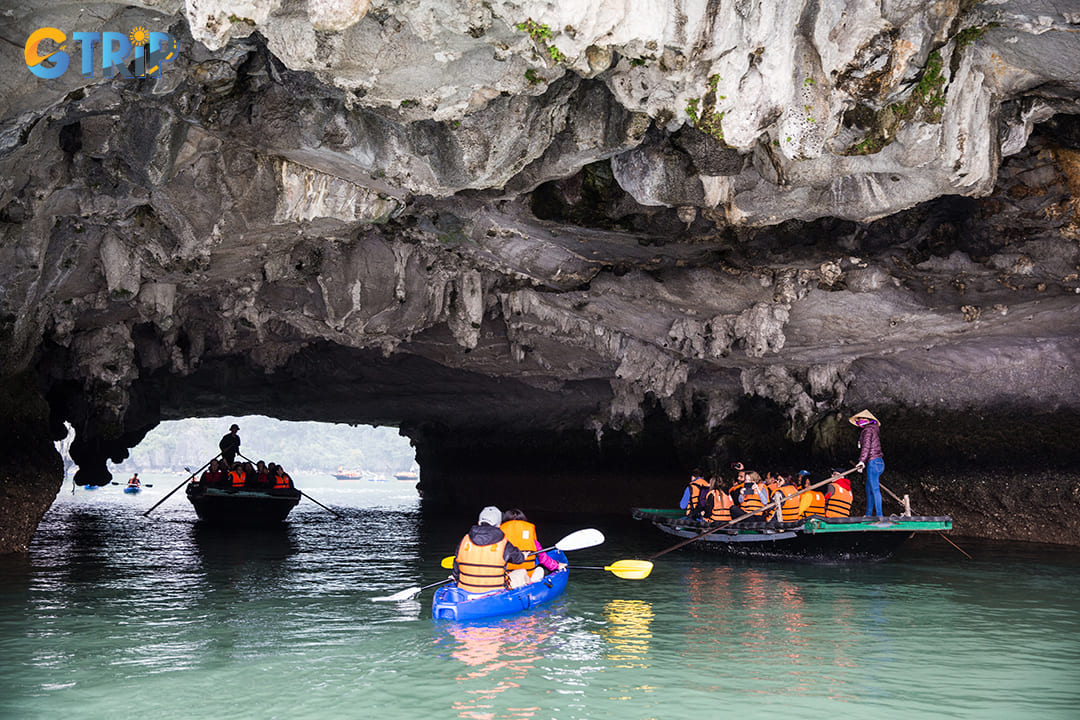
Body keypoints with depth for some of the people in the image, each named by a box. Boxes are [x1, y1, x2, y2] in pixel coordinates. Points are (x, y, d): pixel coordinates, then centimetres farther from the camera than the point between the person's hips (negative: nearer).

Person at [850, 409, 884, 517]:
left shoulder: (868, 430, -6)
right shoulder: (873, 430, 23)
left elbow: (866, 446, -19)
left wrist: (862, 461, -25)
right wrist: (863, 464, 28)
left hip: (873, 462, -10)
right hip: (878, 462, 10)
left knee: (875, 489, -12)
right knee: (869, 489, 14)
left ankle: (879, 515, -15)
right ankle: (869, 514, 18)